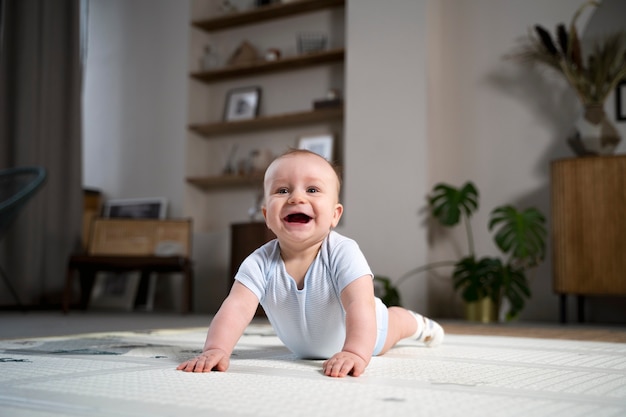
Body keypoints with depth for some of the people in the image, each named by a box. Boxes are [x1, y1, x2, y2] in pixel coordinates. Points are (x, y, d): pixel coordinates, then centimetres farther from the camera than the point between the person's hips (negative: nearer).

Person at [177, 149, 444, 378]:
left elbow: (361, 304, -49)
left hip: (362, 332, -2)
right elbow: (237, 308, -41)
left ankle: (416, 323, 60)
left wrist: (355, 353, -66)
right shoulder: (260, 263, -32)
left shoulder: (342, 253, -39)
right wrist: (216, 349, -59)